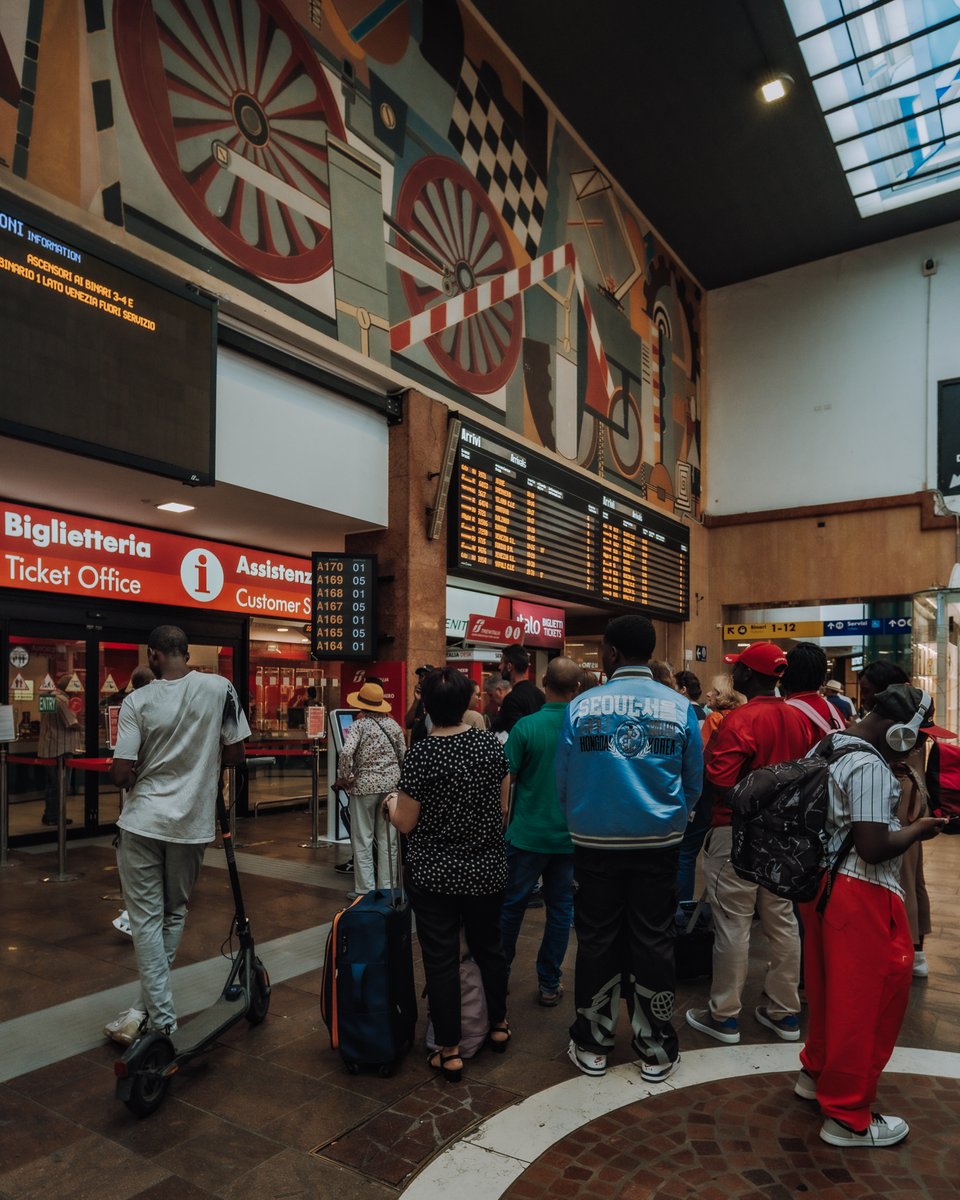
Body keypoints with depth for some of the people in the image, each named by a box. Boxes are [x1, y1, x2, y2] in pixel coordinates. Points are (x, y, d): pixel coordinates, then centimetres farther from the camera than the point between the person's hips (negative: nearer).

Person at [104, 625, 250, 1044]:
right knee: (174, 913, 18)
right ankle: (148, 1007, 25)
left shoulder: (138, 701, -9)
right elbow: (235, 756, -3)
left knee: (146, 918, 8)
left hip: (143, 821, -2)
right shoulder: (220, 688, -7)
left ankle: (162, 1020, 9)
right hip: (192, 822, 2)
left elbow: (120, 774, -10)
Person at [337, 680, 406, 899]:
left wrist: (345, 778, -10)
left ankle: (365, 889, 10)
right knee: (387, 836, 11)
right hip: (391, 783, 5)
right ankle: (387, 886, 18)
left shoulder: (358, 725, -11)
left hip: (365, 785, -4)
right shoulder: (393, 724, 4)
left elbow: (346, 753, -24)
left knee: (363, 837, 6)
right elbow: (403, 755, 7)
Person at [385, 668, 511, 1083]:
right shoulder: (490, 744, -7)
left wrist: (392, 802, 10)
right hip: (486, 871, 4)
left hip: (434, 874, -4)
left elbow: (405, 823, -11)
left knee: (441, 958, 8)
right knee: (488, 946, 22)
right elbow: (503, 807, 2)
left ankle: (450, 1053, 18)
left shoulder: (420, 756, -18)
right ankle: (498, 1025, 39)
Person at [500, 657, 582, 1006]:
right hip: (570, 836, 2)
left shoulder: (526, 726, -16)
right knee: (561, 908, 14)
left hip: (528, 833, -2)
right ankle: (549, 984, 23)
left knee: (511, 905, 14)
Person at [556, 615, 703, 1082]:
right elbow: (694, 783, 4)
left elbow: (562, 784, -1)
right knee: (653, 942, 12)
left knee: (596, 942, 12)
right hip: (659, 844, 1)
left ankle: (592, 1046, 26)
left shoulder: (581, 706, -9)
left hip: (595, 843, -1)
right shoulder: (680, 707, -5)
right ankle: (655, 1050, 25)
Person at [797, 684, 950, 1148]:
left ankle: (817, 1071, 41)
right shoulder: (871, 768, -21)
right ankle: (848, 1117, 18)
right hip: (860, 894, -9)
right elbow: (873, 849, -23)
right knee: (865, 999, 5)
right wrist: (917, 831, -7)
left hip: (824, 881, 9)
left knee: (830, 986, 23)